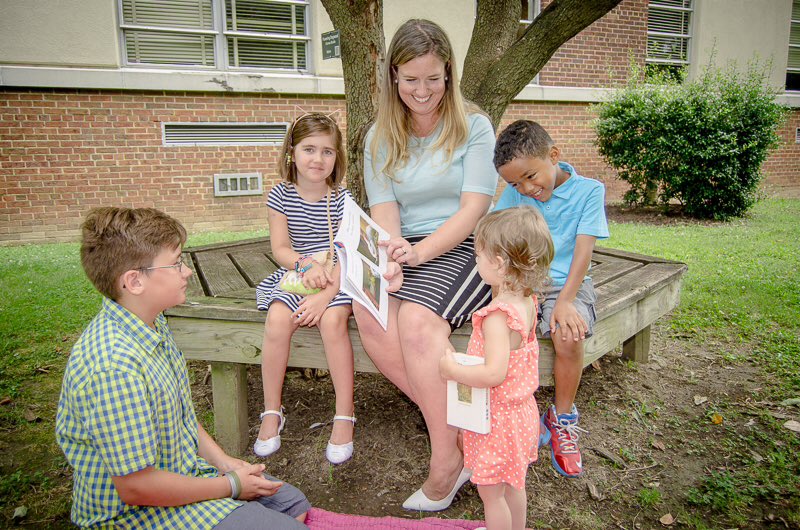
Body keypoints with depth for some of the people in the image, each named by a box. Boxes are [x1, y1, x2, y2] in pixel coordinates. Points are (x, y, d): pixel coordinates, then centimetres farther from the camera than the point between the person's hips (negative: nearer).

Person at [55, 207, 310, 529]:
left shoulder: (153, 323, -2)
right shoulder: (116, 367, -33)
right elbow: (136, 487, -28)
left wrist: (223, 461, 1)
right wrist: (231, 485, -16)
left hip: (187, 466, 9)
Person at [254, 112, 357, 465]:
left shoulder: (343, 199, -3)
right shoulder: (281, 195, 3)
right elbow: (280, 248, -1)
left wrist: (326, 295, -22)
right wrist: (306, 265, -23)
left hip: (336, 279, -2)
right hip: (293, 276, 2)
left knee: (332, 320, -31)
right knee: (278, 319, -26)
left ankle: (344, 416, -17)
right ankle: (272, 413, -9)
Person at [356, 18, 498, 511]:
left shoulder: (473, 125, -1)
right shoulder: (381, 137, 10)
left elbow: (473, 209, -10)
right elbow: (383, 211, 0)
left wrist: (421, 250, -26)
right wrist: (392, 256, -22)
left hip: (463, 248, -4)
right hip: (408, 251, 4)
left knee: (417, 318, -32)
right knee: (370, 311, -27)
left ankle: (447, 463, -16)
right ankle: (458, 428, -15)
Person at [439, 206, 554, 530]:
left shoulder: (497, 316, -30)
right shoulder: (526, 302, -2)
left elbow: (494, 374, -34)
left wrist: (452, 369, -23)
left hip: (498, 419, -9)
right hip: (522, 411, 9)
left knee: (491, 493, 12)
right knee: (513, 485, 28)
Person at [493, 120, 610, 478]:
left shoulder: (588, 191, -3)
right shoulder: (514, 193, 5)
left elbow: (583, 250, -11)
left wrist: (564, 300, -22)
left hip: (566, 284, -2)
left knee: (568, 337, -30)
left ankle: (562, 418, -1)